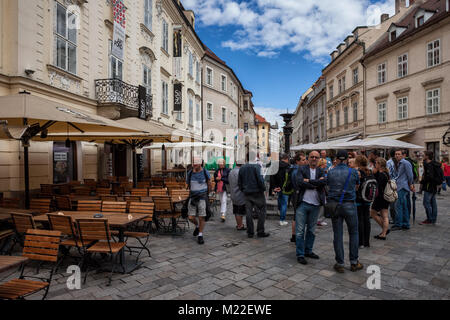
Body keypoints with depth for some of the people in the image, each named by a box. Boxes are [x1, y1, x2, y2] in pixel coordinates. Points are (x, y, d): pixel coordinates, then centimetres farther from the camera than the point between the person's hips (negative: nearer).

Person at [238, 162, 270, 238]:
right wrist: (263, 188, -3)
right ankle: (260, 231, 5)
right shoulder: (256, 166, -9)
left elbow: (239, 182, 12)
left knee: (248, 213, 8)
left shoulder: (242, 168, 10)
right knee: (261, 211, 4)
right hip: (257, 192, -5)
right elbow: (260, 179, -17)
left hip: (247, 193, 5)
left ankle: (250, 232, 12)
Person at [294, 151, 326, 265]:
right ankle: (300, 254, 10)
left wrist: (309, 181, -15)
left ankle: (308, 251, 30)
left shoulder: (321, 171, 9)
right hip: (303, 203, -4)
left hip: (315, 205, 4)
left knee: (311, 230, 15)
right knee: (300, 230, 0)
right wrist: (316, 184, -13)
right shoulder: (302, 169, 0)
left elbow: (324, 182, -11)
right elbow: (299, 182, -16)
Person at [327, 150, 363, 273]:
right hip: (349, 205, -1)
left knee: (338, 235, 6)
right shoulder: (353, 172, -3)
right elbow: (356, 187, 12)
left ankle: (340, 264, 13)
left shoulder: (330, 173, -1)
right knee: (353, 233, 14)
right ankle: (354, 262, 20)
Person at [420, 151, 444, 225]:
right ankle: (433, 220, 19)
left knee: (426, 203, -5)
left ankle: (429, 219, -1)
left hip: (429, 186, -10)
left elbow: (429, 176, -24)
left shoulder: (428, 164, -16)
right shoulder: (435, 164, 14)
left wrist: (422, 182, -12)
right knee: (433, 203, 13)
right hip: (434, 186, 10)